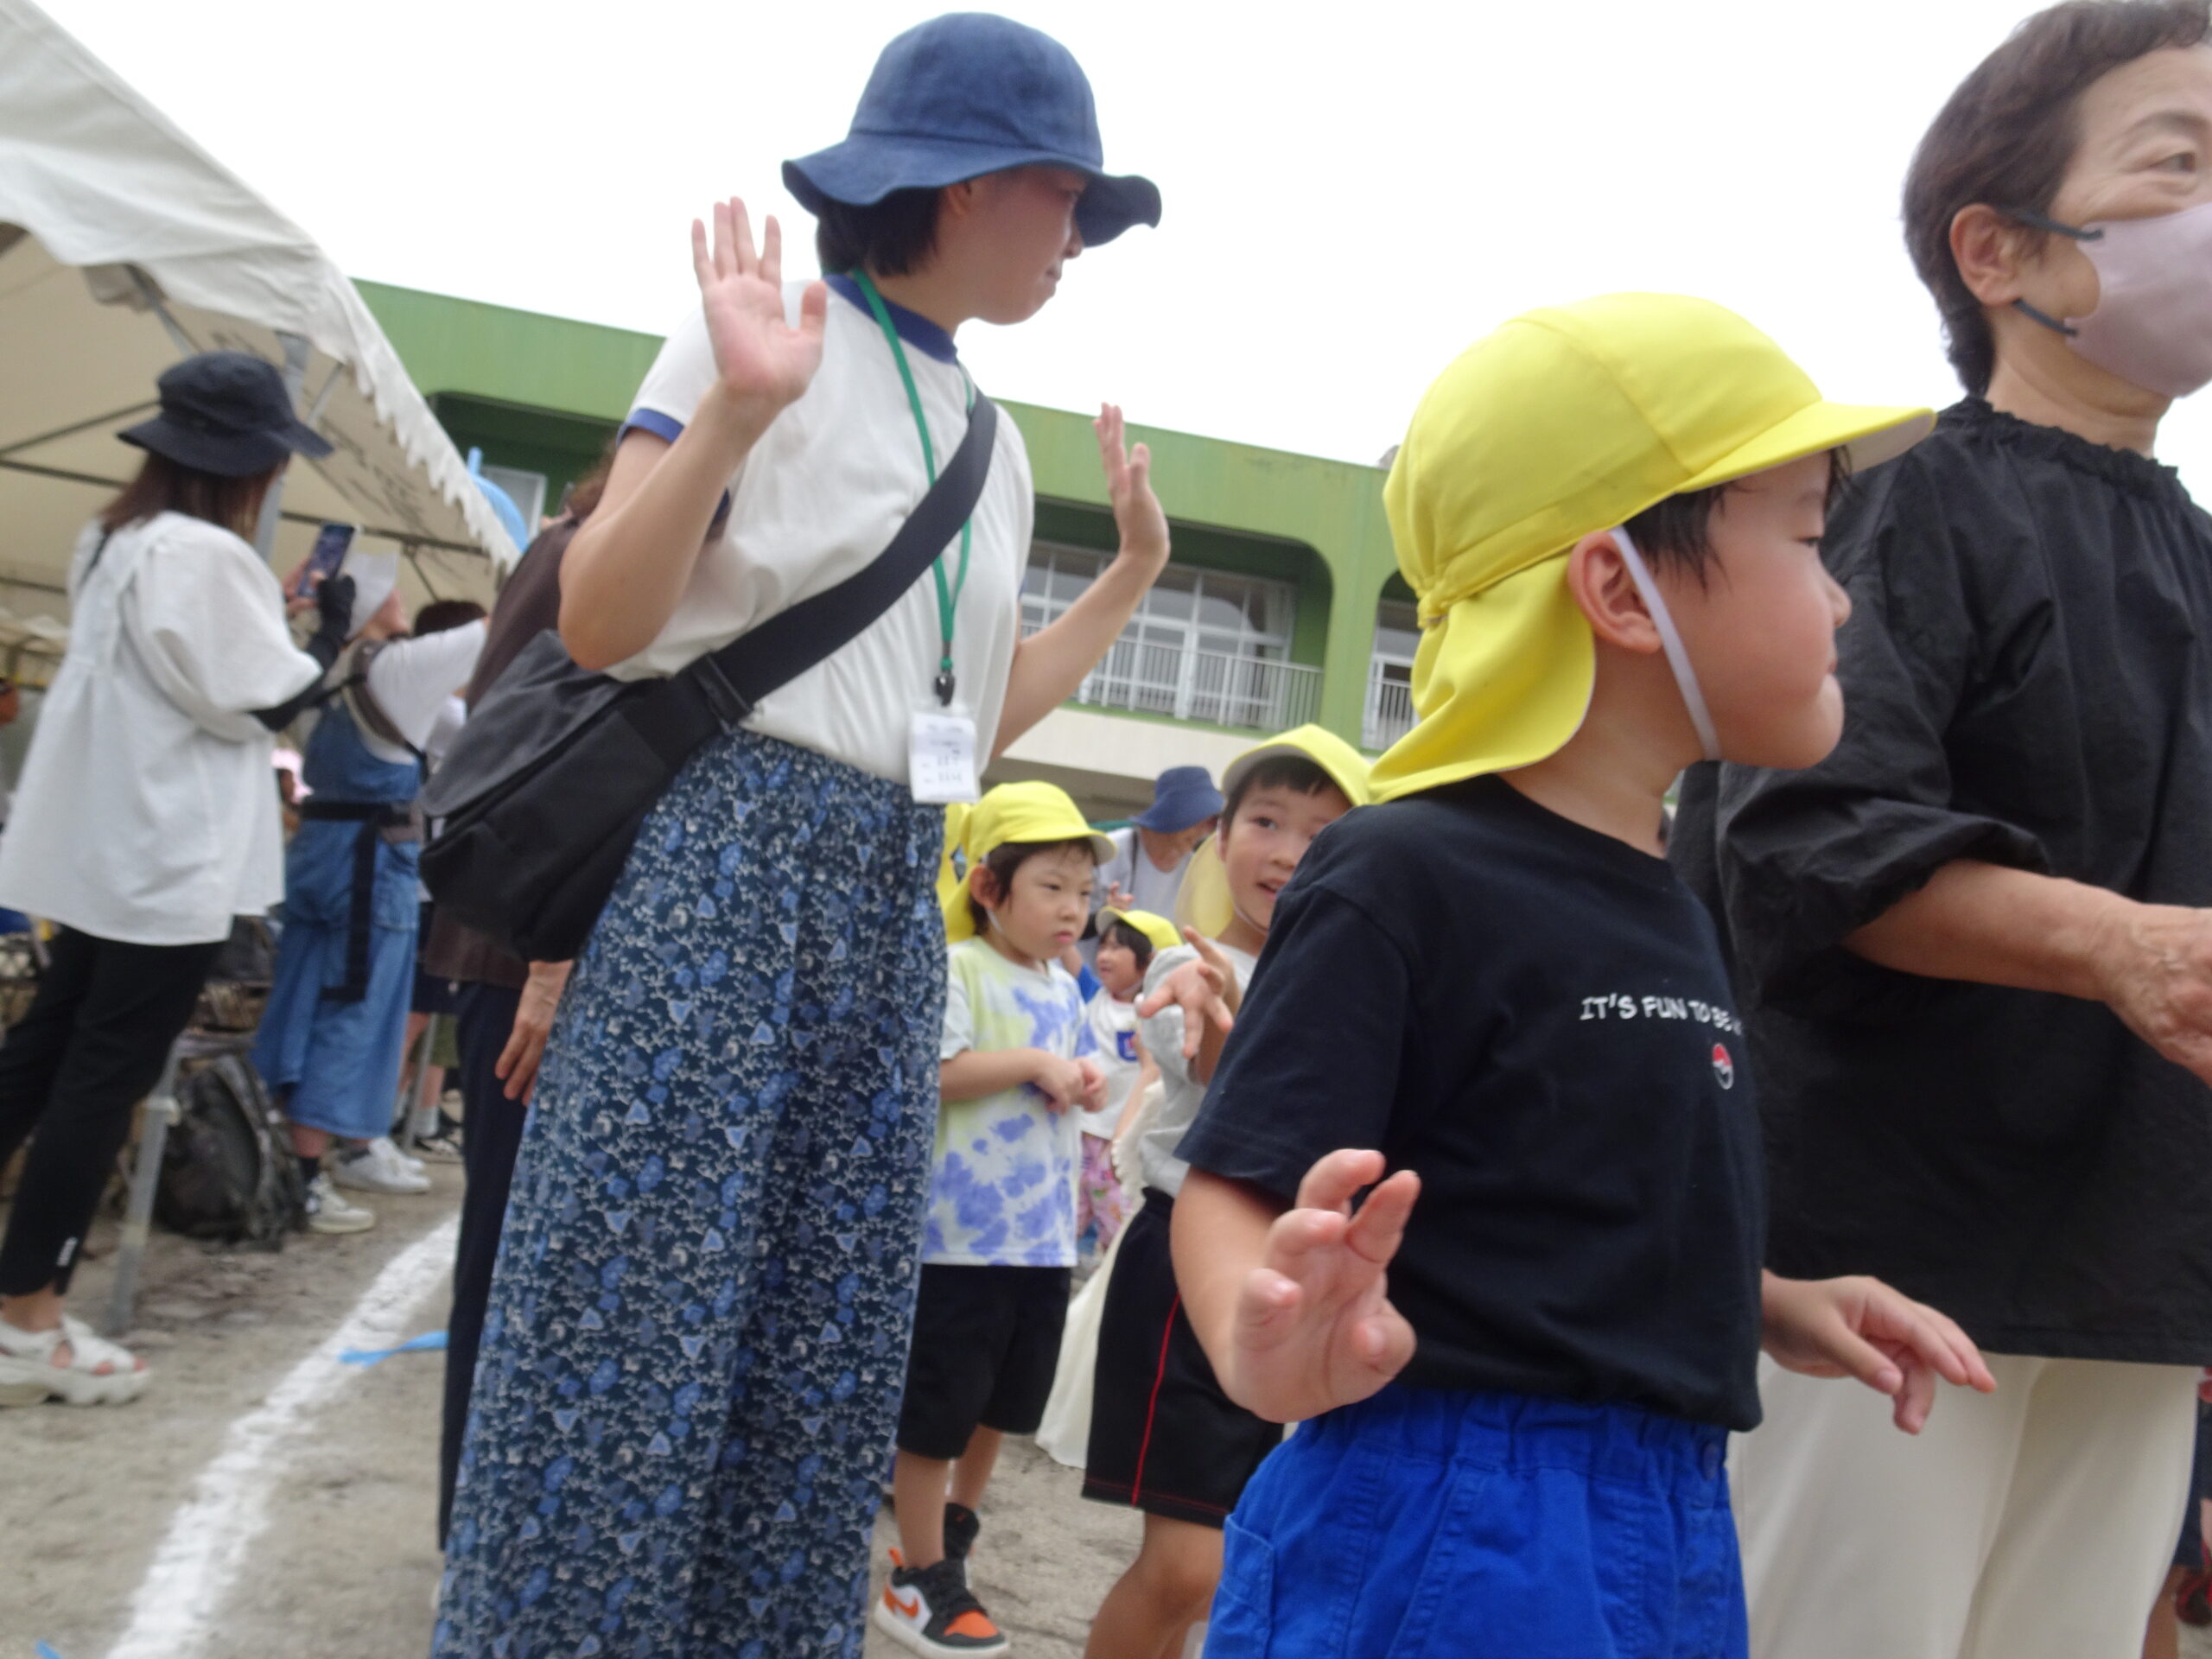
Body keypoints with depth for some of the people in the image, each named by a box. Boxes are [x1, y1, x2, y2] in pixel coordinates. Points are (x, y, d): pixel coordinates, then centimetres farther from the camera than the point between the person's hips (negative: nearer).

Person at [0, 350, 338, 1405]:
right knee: (104, 1082, -3)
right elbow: (259, 705, -14)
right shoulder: (204, 553, -17)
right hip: (164, 856, -10)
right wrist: (330, 638, 0)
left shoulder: (114, 539, 14)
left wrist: (280, 625, 13)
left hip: (99, 842, 10)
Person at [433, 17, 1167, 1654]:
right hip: (722, 856, -7)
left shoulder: (994, 443, 17)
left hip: (893, 897, 7)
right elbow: (597, 625, -10)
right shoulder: (769, 335, -3)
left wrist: (1134, 572, 18)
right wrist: (733, 411, -21)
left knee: (823, 1350, 10)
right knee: (634, 1303, -4)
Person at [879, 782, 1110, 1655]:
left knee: (1000, 1402, 20)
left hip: (1043, 1230, 8)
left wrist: (1087, 1083, -2)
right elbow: (933, 1072, -21)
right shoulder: (959, 970, -11)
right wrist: (1032, 1063, -21)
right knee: (935, 1409, 4)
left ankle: (949, 1533, 41)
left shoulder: (1066, 988, 12)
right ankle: (920, 1580, 18)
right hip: (963, 1226, -8)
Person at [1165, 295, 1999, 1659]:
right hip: (1443, 1522, -8)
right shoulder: (1407, 878, -17)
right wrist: (1263, 1348, -40)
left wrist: (1776, 1306, 11)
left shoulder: (1675, 915, 10)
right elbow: (1234, 1190, -21)